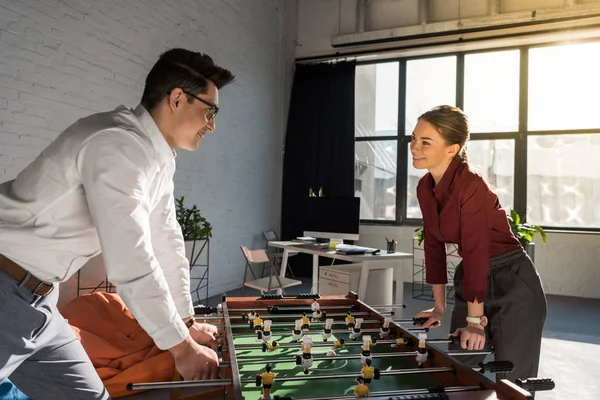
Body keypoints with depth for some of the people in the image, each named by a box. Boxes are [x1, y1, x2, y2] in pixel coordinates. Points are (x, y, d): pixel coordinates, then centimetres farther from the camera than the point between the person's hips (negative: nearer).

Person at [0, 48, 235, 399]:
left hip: (34, 299, 9)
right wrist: (181, 346, -18)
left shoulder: (161, 157, 5)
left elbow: (166, 241, 10)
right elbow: (131, 264, -28)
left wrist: (187, 322, 13)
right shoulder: (119, 145, -25)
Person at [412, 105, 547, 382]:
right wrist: (440, 307, 11)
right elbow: (434, 245, 6)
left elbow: (476, 251, -25)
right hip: (471, 278, 8)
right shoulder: (425, 188, 0)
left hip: (512, 284, -7)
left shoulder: (471, 185, -24)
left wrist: (475, 320, -21)